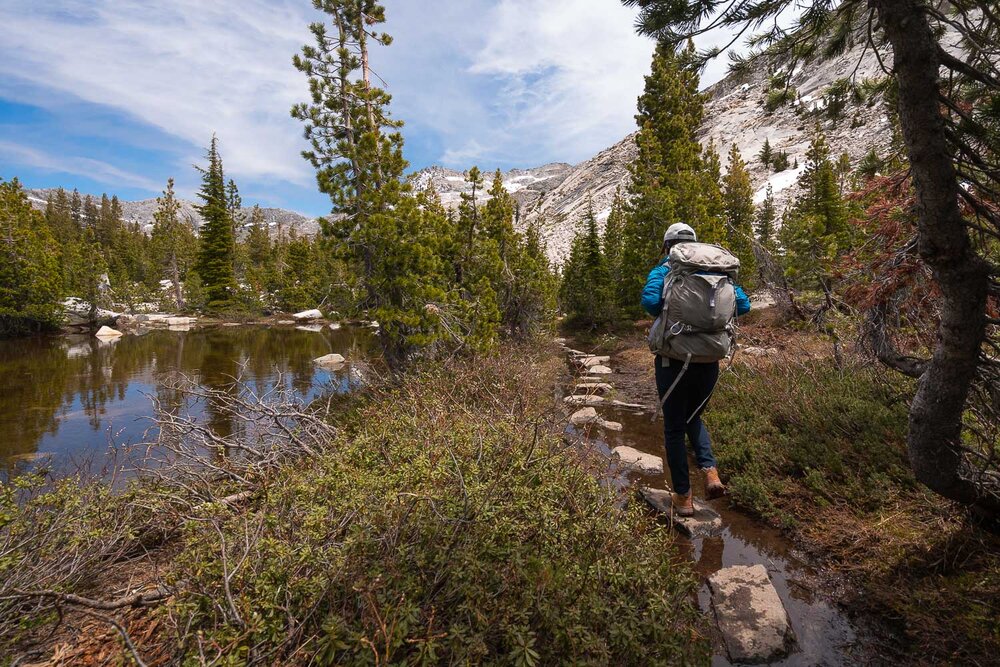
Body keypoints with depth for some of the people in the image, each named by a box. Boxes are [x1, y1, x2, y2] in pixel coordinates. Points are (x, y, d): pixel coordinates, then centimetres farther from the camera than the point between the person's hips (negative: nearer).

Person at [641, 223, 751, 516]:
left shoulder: (663, 271, -6)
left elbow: (650, 301, -25)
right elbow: (743, 305, 0)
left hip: (674, 362, -4)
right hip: (709, 362, 4)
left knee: (674, 428, 12)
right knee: (693, 417, 28)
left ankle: (683, 497, 20)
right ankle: (710, 471, 8)